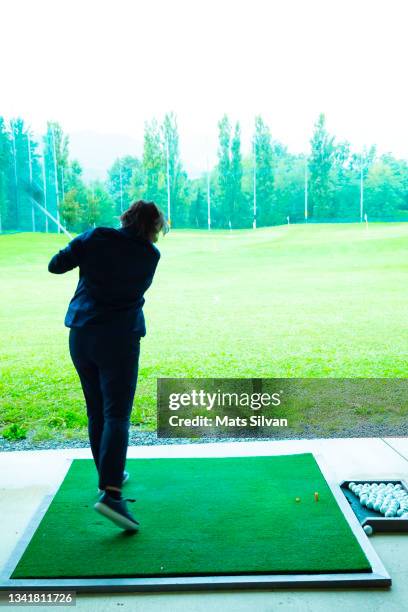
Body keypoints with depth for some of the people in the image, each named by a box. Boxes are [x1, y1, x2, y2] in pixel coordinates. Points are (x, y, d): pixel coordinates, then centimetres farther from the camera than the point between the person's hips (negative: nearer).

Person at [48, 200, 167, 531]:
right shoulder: (150, 255, -1)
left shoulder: (94, 238, 0)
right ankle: (110, 491, -16)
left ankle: (110, 474, 28)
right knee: (117, 414, -5)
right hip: (119, 339, -3)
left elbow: (55, 265, 3)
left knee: (96, 411, 15)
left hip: (81, 334, 4)